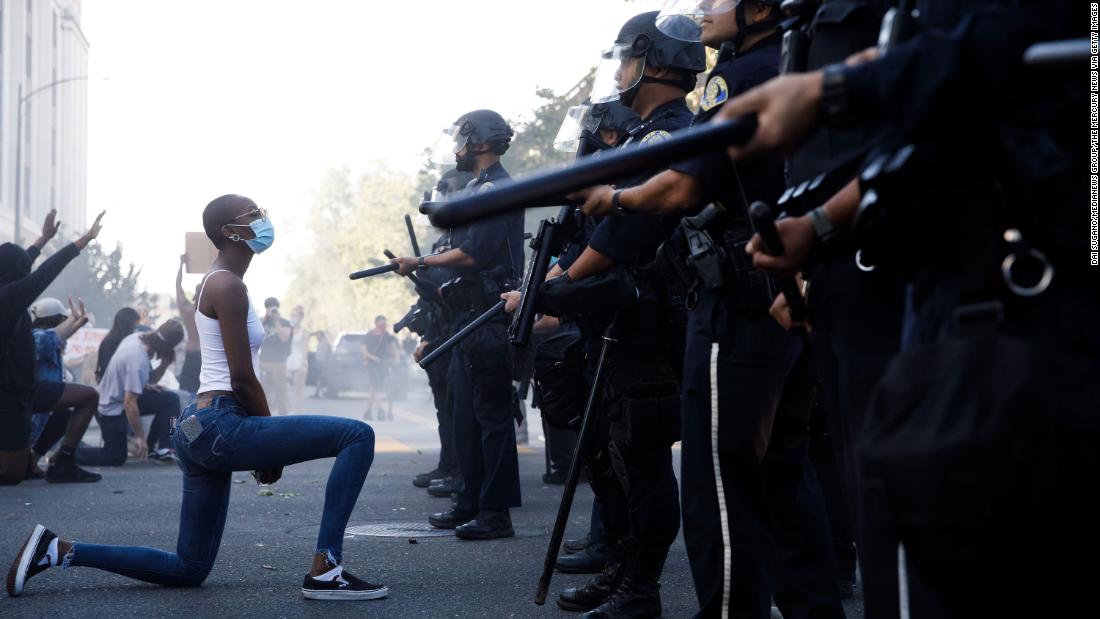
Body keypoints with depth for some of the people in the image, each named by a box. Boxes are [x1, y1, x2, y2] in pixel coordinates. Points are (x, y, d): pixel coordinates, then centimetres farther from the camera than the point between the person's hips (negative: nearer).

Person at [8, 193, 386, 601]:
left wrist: (265, 444, 17)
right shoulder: (229, 285, -10)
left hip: (199, 428, 10)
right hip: (221, 426, -10)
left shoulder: (215, 282, 21)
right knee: (357, 436, -15)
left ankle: (58, 549, 17)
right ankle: (325, 572, -16)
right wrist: (274, 447, -3)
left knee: (187, 570, 17)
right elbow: (243, 377, -14)